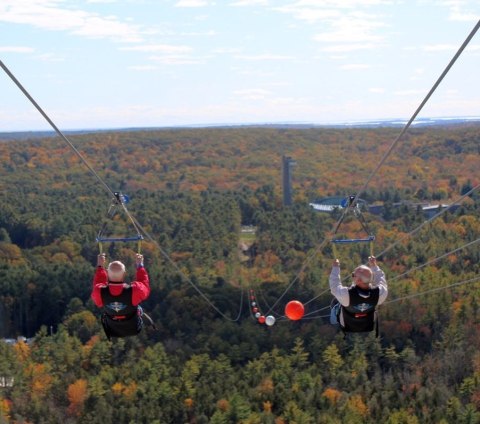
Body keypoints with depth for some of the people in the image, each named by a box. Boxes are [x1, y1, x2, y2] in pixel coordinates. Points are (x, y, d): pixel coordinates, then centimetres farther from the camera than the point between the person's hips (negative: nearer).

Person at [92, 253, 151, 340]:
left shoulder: (100, 292, -30)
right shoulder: (134, 290, -35)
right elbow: (145, 286, -8)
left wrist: (100, 266, 6)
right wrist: (140, 265, 0)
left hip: (112, 332, 1)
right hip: (133, 329, -1)